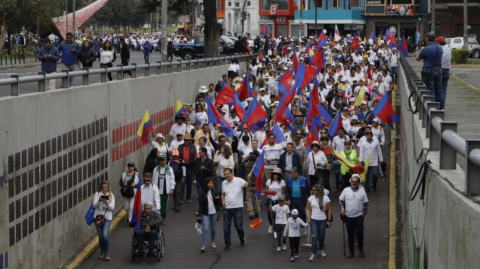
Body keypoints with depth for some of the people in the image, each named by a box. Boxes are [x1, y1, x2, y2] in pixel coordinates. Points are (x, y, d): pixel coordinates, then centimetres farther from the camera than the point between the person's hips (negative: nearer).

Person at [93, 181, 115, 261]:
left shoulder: (111, 196, 3)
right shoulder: (97, 194, 3)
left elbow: (112, 208, -3)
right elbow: (94, 206, -6)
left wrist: (107, 203, -21)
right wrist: (99, 201, -25)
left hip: (107, 217, -2)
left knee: (105, 235, -15)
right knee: (100, 236, 8)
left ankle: (106, 253, -7)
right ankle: (102, 252, 24)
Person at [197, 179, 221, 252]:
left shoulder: (214, 192, 1)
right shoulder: (202, 193, -8)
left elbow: (218, 203, 5)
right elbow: (200, 205, -7)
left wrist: (217, 199, -18)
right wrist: (199, 215, -12)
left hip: (214, 213, 3)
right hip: (205, 214, -3)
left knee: (212, 228, 13)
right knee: (205, 229, -8)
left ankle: (213, 242, 32)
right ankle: (204, 245, -9)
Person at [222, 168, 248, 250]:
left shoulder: (239, 181, -7)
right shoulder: (224, 183, 8)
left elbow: (247, 184, -20)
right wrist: (223, 201, 3)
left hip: (237, 207, -4)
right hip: (227, 208, 4)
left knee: (238, 225, 2)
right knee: (226, 227, 3)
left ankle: (242, 238, 32)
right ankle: (228, 244, 13)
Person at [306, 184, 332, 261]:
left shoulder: (325, 198, -6)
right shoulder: (311, 198, 0)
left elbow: (329, 210, -1)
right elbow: (308, 209, 6)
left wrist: (329, 220, -2)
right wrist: (308, 218, -8)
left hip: (322, 220, 0)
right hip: (313, 220, 0)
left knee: (321, 236, 12)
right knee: (314, 236, -9)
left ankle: (321, 250, 38)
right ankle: (313, 254, -10)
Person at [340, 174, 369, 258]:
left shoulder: (362, 191, 1)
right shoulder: (346, 190, 2)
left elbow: (366, 203, 6)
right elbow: (341, 200, 11)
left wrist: (364, 213, -1)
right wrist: (342, 208, -4)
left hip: (359, 216, -1)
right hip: (348, 216, 1)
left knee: (359, 234, -7)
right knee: (350, 235, 8)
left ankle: (361, 249, 16)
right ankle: (351, 251, 17)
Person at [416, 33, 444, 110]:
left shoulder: (425, 49, -14)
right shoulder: (440, 48, 5)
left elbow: (418, 58, 0)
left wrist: (417, 54, 26)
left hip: (429, 71, -5)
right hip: (438, 70, 5)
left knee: (431, 91, -2)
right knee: (439, 90, 12)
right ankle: (441, 107, 13)